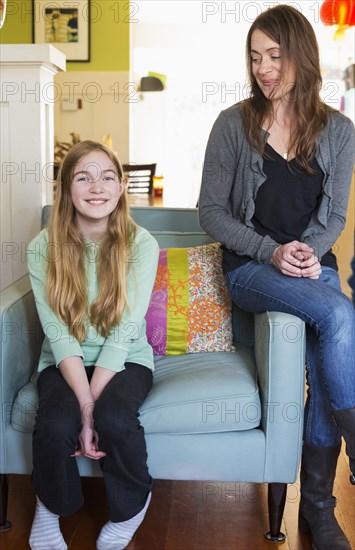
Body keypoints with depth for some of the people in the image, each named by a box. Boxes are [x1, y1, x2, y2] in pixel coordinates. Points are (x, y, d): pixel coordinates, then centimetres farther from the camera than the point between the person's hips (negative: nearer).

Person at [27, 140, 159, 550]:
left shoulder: (141, 245, -11)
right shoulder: (44, 248, -8)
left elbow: (123, 333, -17)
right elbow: (59, 334, -15)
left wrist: (93, 405, -24)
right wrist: (84, 406, -25)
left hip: (125, 360, 0)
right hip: (64, 363, 1)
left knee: (115, 417, -31)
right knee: (56, 422, -29)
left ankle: (130, 507, 4)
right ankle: (50, 506, 7)